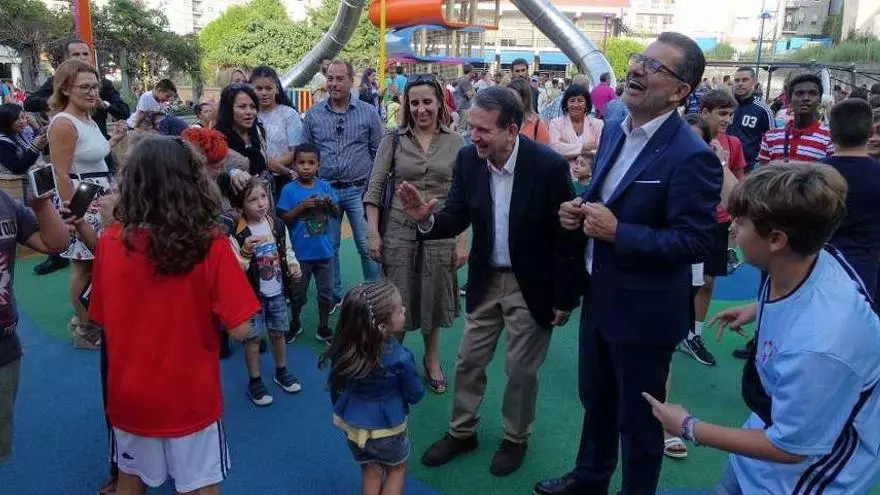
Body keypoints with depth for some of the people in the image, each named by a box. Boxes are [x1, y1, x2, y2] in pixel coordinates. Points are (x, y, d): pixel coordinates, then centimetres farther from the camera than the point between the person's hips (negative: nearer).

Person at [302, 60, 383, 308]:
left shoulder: (368, 113, 0)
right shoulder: (313, 115, 4)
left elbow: (378, 153, 2)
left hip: (358, 190, -2)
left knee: (367, 246, 0)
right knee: (329, 247, 11)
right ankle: (333, 297, 25)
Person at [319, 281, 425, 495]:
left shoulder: (343, 348, -19)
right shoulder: (400, 358, -31)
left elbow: (335, 387, -2)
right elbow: (415, 395, -13)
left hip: (353, 425, 4)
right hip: (387, 429, -3)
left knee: (370, 471, 26)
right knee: (396, 469, 25)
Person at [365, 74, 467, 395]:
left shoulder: (455, 143, 1)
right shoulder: (394, 140, -1)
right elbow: (374, 189, -2)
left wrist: (462, 242, -3)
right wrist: (373, 234, -8)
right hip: (399, 229, -1)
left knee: (434, 298, 15)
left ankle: (432, 361, 36)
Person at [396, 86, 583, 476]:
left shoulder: (548, 165, -22)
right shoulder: (468, 159, -10)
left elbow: (567, 235, -15)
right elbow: (457, 219, -5)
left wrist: (565, 297, -11)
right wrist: (427, 219, -28)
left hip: (532, 285, -4)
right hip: (485, 280, 4)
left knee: (521, 369, 11)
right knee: (468, 361, 15)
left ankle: (515, 438, 36)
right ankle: (462, 432, 38)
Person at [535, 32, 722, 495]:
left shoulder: (692, 156, -22)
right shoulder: (613, 132, 3)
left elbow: (696, 242, -23)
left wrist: (618, 233, -26)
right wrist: (579, 208, -5)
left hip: (644, 310, -8)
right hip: (599, 296, 8)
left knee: (638, 417, 13)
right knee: (595, 399, 26)